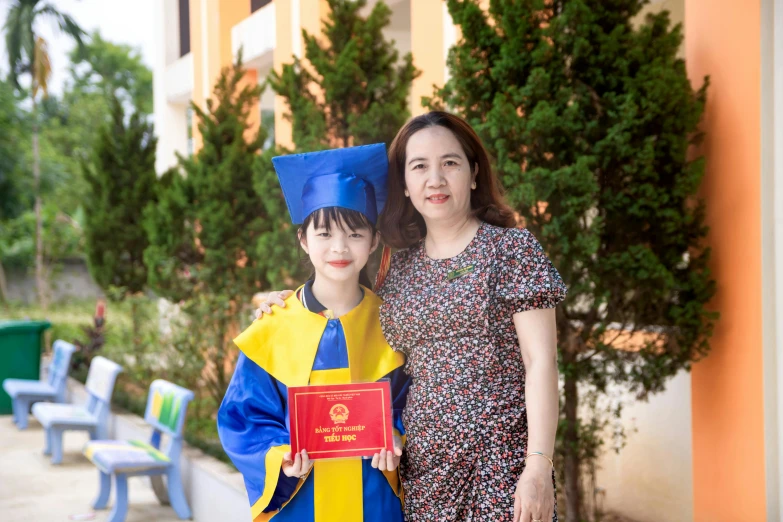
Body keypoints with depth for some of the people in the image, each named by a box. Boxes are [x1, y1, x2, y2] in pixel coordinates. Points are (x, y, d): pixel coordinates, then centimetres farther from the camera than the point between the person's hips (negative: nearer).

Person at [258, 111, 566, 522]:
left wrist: (539, 466, -16)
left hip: (500, 461, -4)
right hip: (422, 465, 4)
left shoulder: (511, 248, -2)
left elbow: (540, 362, -8)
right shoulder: (398, 268, 10)